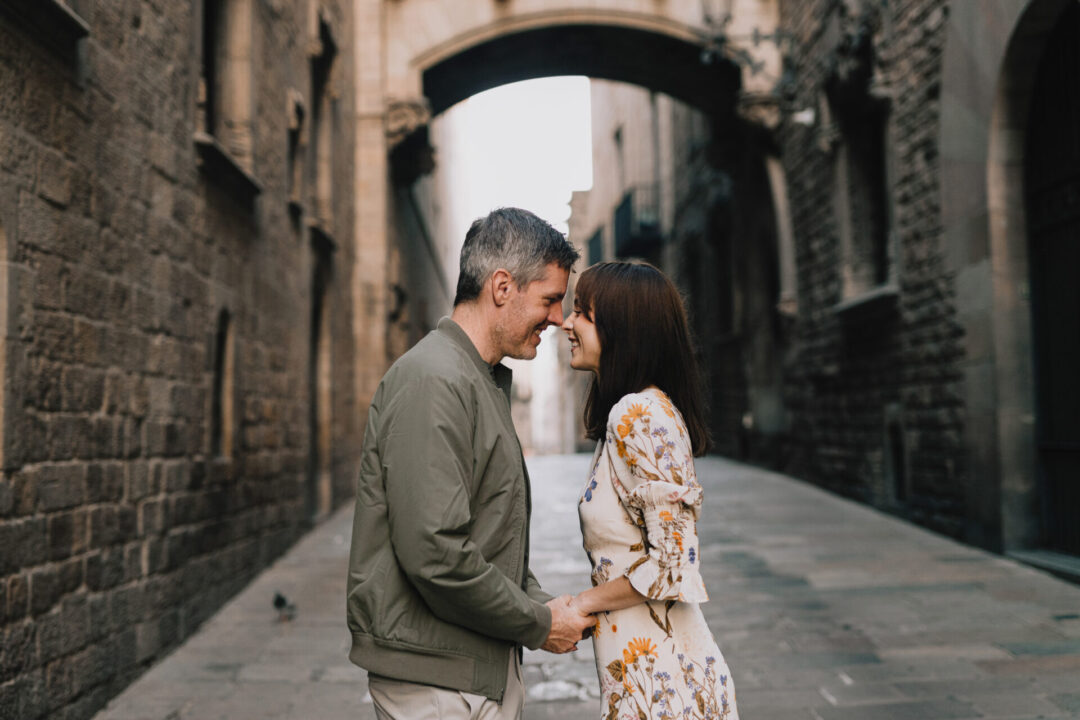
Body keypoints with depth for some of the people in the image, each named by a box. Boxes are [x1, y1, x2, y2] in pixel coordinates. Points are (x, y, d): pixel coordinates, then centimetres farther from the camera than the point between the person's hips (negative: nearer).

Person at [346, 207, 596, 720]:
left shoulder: (486, 383, 14)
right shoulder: (431, 381, -19)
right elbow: (434, 552, -26)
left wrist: (541, 602, 5)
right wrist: (539, 624, -14)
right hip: (435, 678, -9)